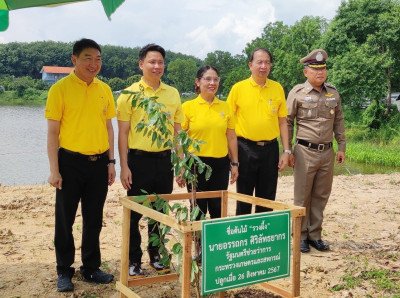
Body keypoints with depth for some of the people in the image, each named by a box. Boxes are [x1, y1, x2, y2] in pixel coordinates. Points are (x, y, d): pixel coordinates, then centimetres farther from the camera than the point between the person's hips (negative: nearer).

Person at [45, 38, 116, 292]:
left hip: (99, 163, 4)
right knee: (65, 220, 6)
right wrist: (54, 170, -10)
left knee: (94, 219, 13)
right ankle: (64, 272, 21)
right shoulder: (60, 88, -6)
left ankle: (91, 268, 27)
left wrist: (111, 161, 8)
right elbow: (53, 132, -7)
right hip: (71, 162, -4)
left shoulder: (104, 89, 7)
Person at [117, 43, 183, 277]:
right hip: (139, 159, -3)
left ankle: (156, 256, 28)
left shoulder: (173, 93, 8)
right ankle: (134, 261, 16)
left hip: (165, 159, 3)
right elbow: (123, 133, -4)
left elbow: (177, 130, 12)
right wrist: (124, 166, -10)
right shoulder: (130, 94, -3)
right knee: (135, 213, 4)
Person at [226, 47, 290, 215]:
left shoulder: (277, 88, 6)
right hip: (245, 149, -2)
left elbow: (282, 121, 9)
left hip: (270, 149, 2)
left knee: (267, 199, 10)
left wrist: (286, 151, 4)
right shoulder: (239, 88, -2)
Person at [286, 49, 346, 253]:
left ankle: (315, 235, 21)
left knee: (321, 197, 10)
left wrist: (342, 147, 12)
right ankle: (301, 236, 14)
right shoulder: (297, 93, -4)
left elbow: (338, 121, 16)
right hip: (305, 152, -4)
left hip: (327, 152, 4)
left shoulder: (333, 93, 9)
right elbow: (287, 122, -1)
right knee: (302, 197, 3)